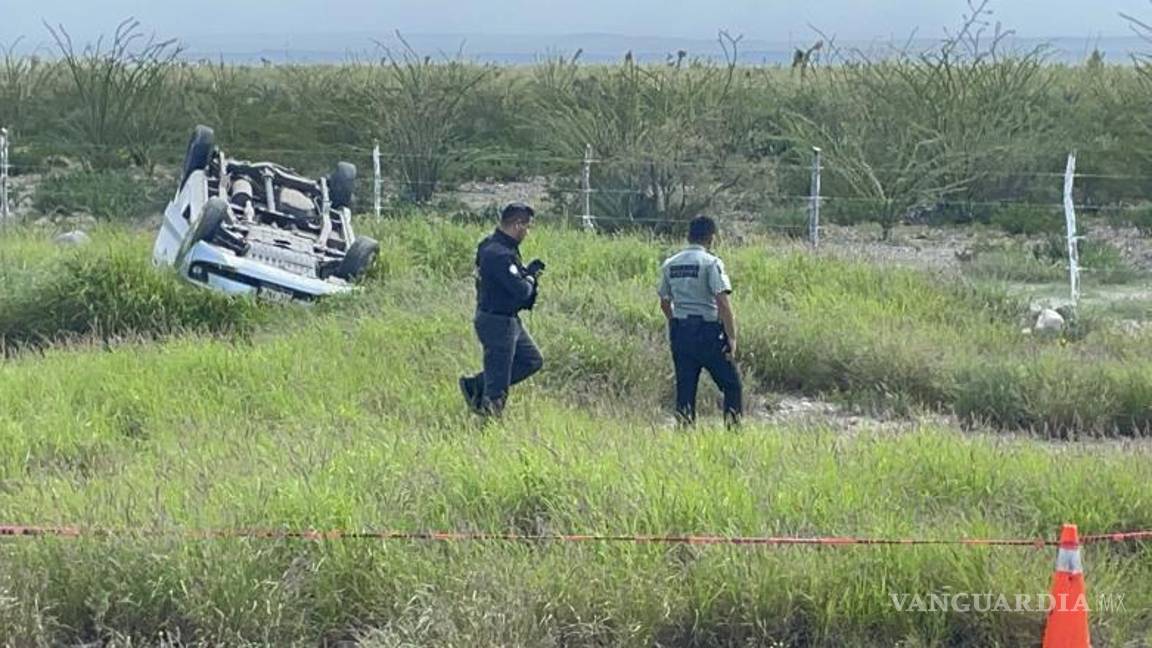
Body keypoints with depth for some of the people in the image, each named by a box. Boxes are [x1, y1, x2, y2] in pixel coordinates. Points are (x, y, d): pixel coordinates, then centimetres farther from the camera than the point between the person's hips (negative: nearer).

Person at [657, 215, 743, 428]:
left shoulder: (669, 264, 9)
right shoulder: (711, 262, -9)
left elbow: (664, 303, 15)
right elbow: (722, 302, -16)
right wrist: (732, 338, -14)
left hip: (679, 331, 5)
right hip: (708, 330, -5)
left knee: (685, 387, 10)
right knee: (732, 385, 5)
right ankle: (734, 427, 0)